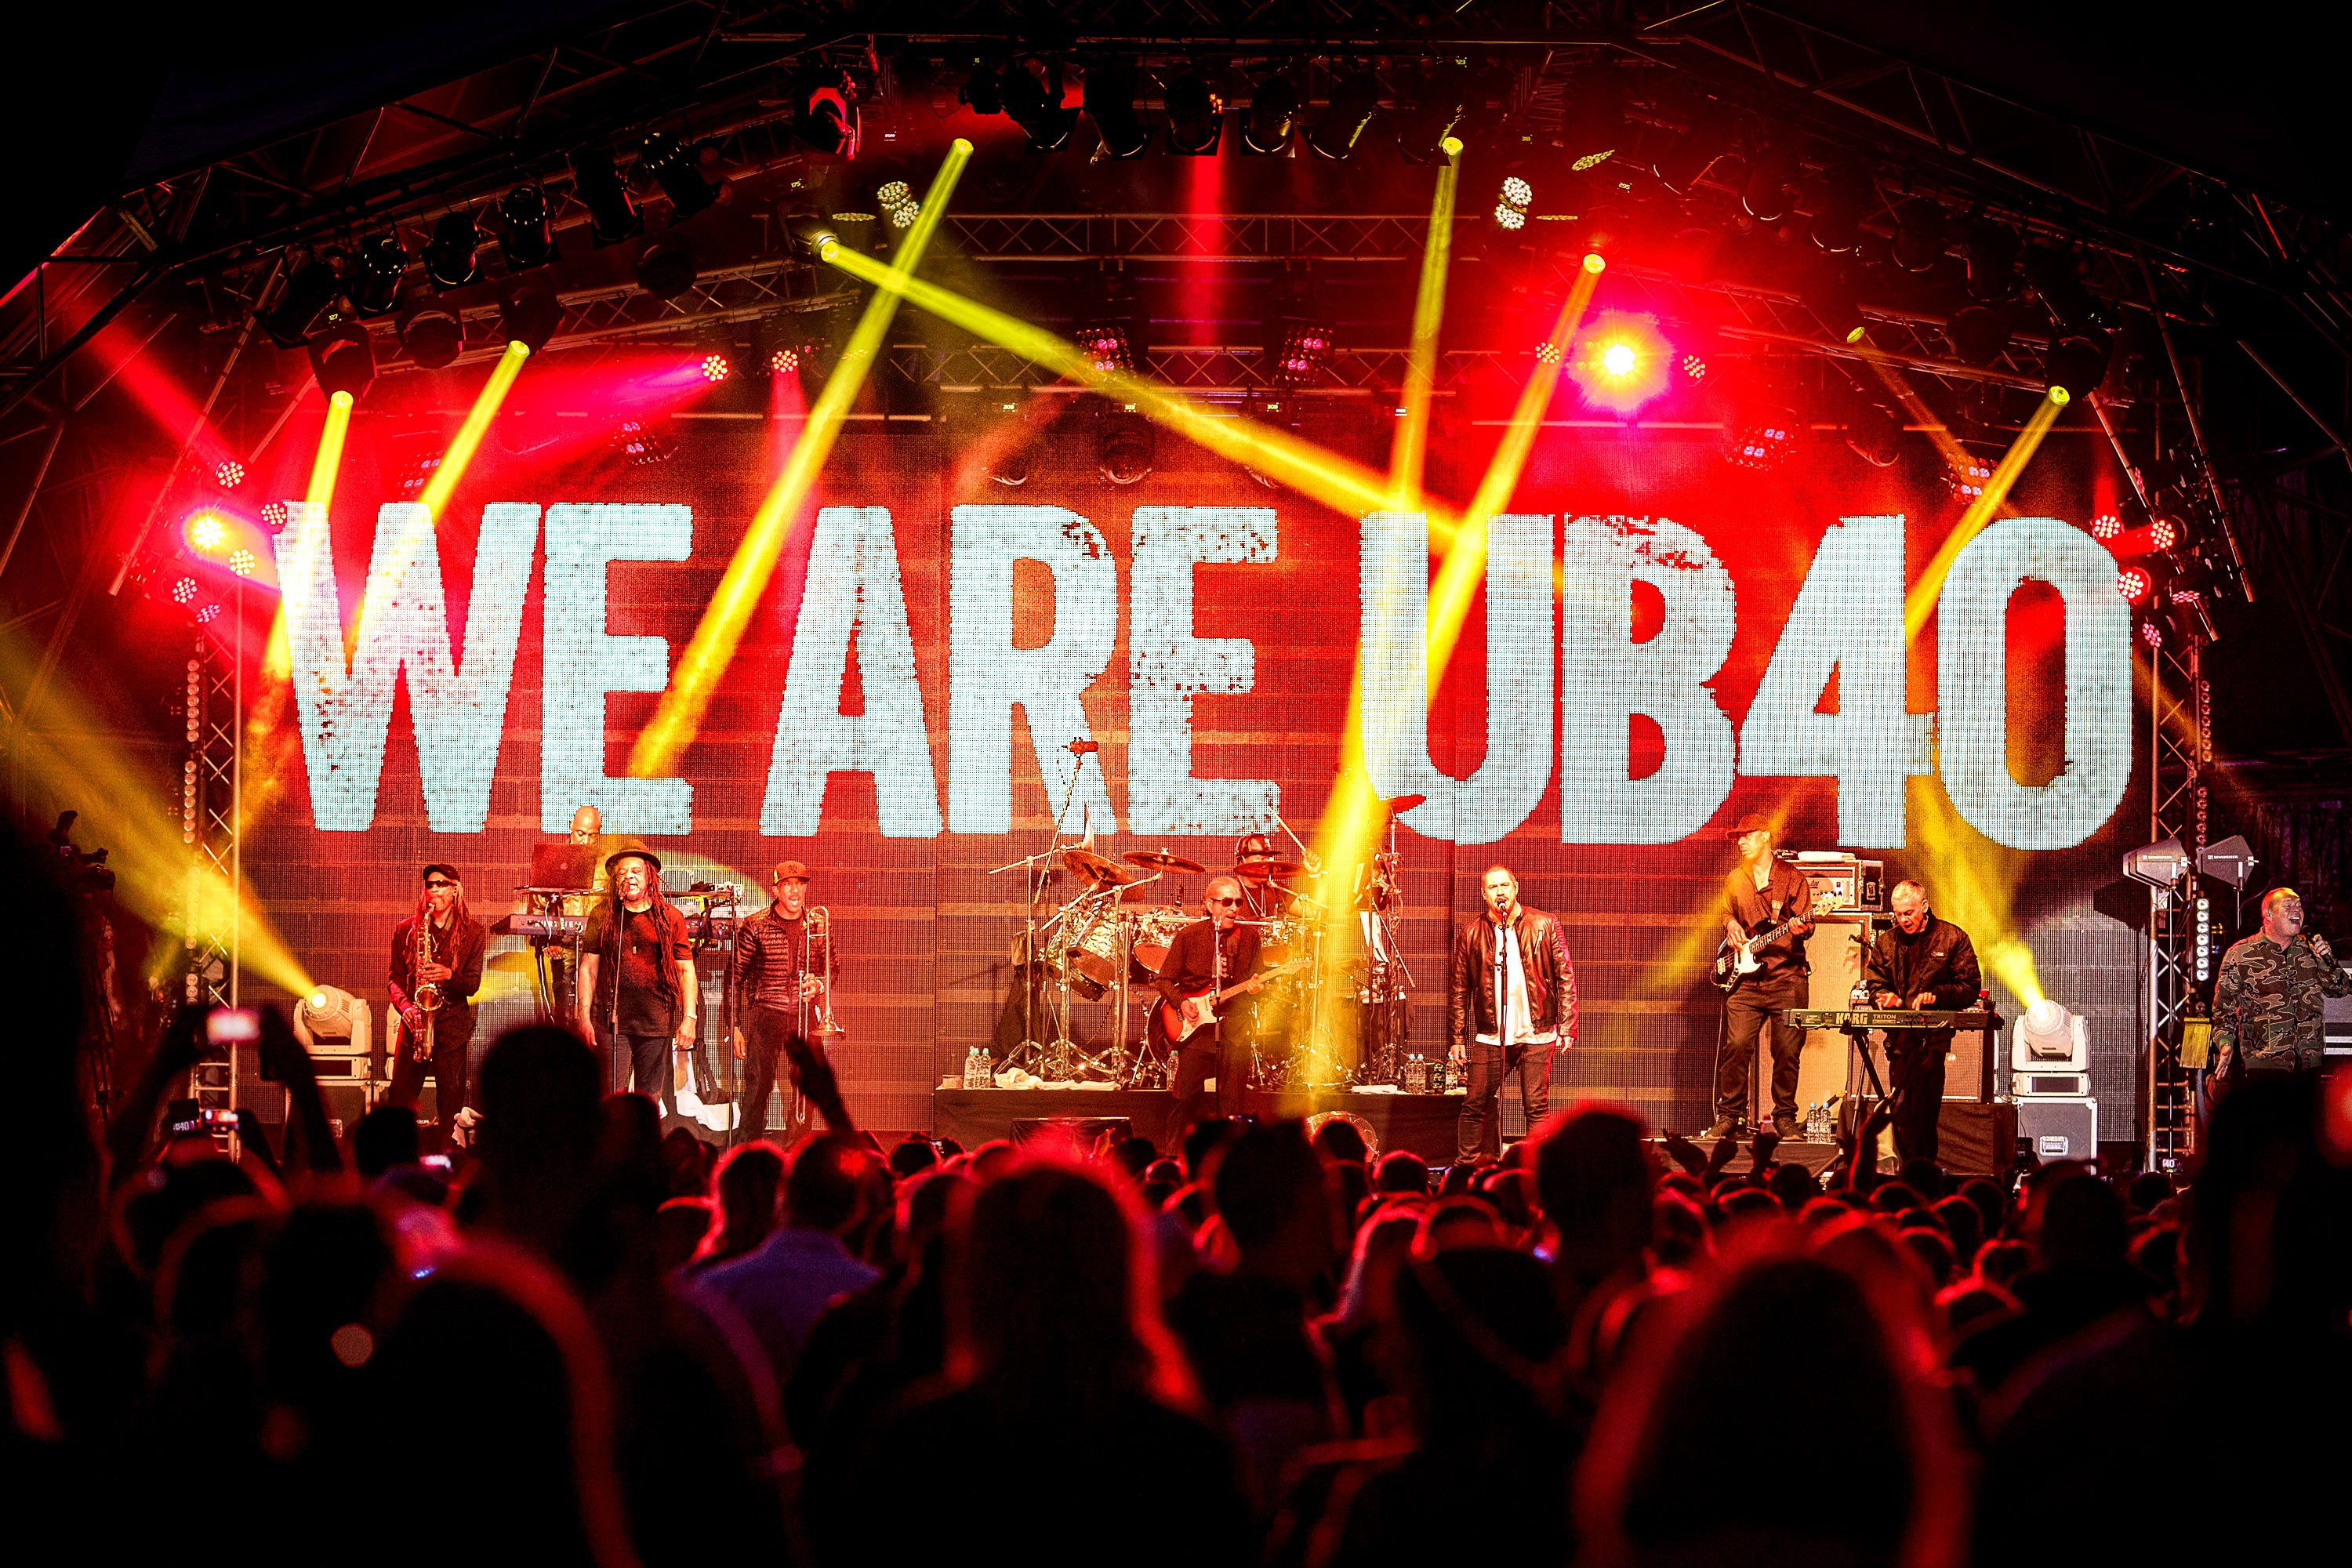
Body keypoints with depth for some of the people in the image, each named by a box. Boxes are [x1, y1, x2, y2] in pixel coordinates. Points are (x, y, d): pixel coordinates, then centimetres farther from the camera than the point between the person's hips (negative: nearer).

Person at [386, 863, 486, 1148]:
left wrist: (449, 975, -20)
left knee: (451, 1101, -2)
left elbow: (473, 984, 1)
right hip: (413, 1025, 1)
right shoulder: (406, 930, 9)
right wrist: (405, 1006, -9)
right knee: (400, 1098, -1)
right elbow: (394, 977, 9)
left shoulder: (472, 932, 5)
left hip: (453, 1026, -1)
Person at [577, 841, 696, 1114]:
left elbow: (686, 970, 6)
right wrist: (584, 1016, 1)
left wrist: (689, 1018, -3)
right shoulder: (603, 915, 5)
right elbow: (588, 967, 7)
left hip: (656, 1023, 1)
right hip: (612, 1021, -1)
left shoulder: (671, 918, 5)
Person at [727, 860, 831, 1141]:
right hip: (767, 1015, -3)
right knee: (757, 1086, -9)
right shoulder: (756, 926, -2)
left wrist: (819, 984, -5)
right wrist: (734, 1027, -4)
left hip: (805, 1016, 3)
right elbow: (735, 978, 1)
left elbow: (831, 969, 19)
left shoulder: (817, 925, 7)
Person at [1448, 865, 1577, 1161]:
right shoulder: (1471, 934, 6)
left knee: (1537, 1107, -1)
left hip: (1536, 1034, -1)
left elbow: (1566, 978, 4)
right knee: (1475, 1106, 0)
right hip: (1489, 1037, 1)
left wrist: (1567, 1027, -3)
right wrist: (1456, 1038, 5)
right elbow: (1458, 989, 10)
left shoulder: (1544, 926, 3)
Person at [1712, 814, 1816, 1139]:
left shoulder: (1792, 878, 3)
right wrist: (1731, 924, 6)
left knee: (1787, 1051, -3)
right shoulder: (1735, 880, 15)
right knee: (1736, 1047, -6)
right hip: (1744, 978, 3)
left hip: (1786, 977, -3)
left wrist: (1801, 928, -20)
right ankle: (1730, 1116, 2)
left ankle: (1785, 1118, 7)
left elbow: (1807, 924, 2)